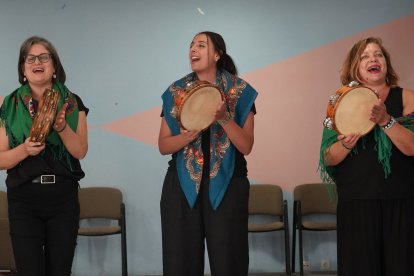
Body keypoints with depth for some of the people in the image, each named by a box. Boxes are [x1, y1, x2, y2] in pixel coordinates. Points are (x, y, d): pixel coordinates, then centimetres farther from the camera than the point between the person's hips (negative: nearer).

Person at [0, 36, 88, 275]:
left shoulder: (72, 103, 4)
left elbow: (80, 151, -5)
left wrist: (62, 126, -21)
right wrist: (25, 149, -20)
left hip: (64, 197, 1)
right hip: (23, 200, -1)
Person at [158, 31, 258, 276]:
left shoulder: (240, 92, 1)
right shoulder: (175, 92, 7)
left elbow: (246, 146, -4)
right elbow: (163, 146, 7)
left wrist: (224, 118, -19)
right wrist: (187, 136, -13)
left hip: (226, 185, -2)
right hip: (182, 185, 2)